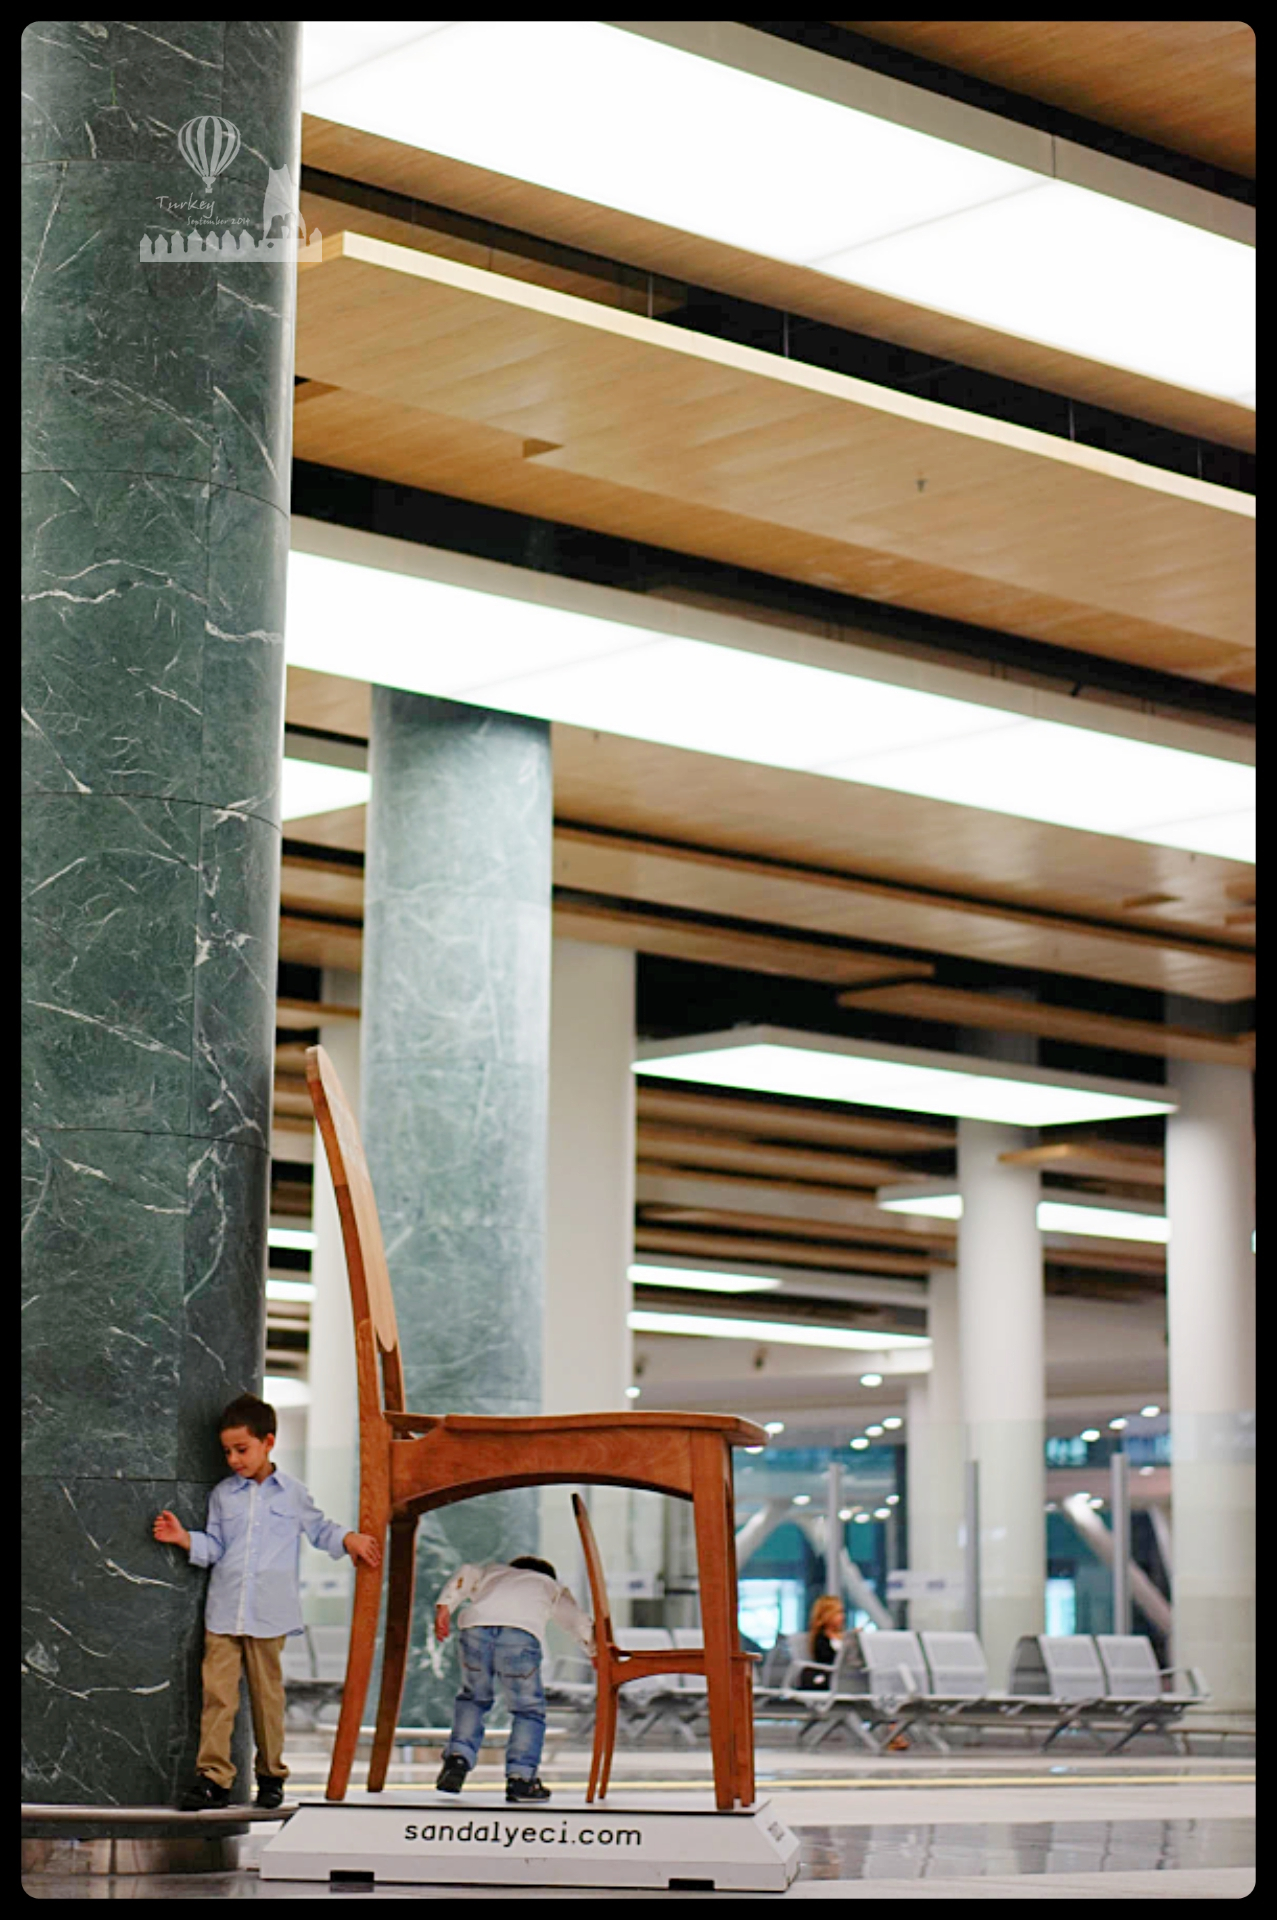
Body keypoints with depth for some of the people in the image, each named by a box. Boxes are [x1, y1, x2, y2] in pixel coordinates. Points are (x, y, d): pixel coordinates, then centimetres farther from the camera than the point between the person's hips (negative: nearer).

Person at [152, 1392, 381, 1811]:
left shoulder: (292, 1493, 6)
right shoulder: (222, 1494, 11)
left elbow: (319, 1529, 18)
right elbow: (214, 1547, 11)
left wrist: (348, 1540, 2)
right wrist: (185, 1539, -5)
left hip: (269, 1614, -1)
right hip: (223, 1611, 1)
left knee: (267, 1692, 5)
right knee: (217, 1692, -6)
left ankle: (271, 1773, 16)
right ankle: (213, 1777, -7)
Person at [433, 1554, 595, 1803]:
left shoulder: (492, 1571, 42)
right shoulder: (551, 1585, 39)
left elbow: (466, 1575, 23)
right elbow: (581, 1623, 39)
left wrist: (444, 1607, 12)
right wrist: (596, 1653, 53)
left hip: (477, 1624, 2)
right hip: (521, 1633, -2)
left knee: (473, 1698, 24)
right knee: (529, 1708, 12)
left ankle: (458, 1757, 9)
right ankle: (520, 1777, 2)